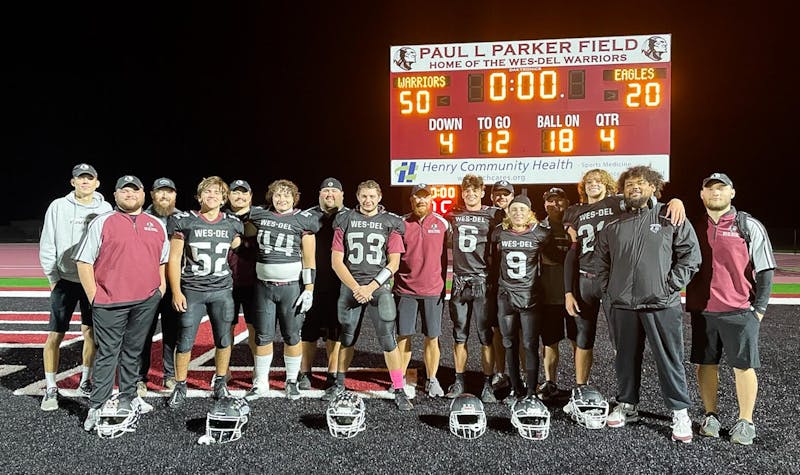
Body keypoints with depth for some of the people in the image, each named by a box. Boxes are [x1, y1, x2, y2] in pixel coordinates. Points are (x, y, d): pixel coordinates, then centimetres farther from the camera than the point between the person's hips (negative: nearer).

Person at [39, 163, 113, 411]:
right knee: (55, 334, 0)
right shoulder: (58, 206, -1)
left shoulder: (105, 209, 2)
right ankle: (51, 389, 12)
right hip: (65, 280, -1)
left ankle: (85, 381, 24)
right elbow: (47, 246, 1)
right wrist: (53, 278, -2)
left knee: (91, 332, 9)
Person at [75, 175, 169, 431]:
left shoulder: (157, 225, 13)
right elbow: (84, 261, -2)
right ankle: (96, 407, 9)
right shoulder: (102, 222, 1)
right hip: (110, 303, -3)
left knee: (133, 351, 13)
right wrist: (94, 297, -7)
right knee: (108, 354, 0)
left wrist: (161, 289, 8)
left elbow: (164, 260, 19)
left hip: (146, 302, 4)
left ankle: (128, 398, 25)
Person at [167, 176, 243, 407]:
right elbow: (174, 258, -2)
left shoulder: (232, 224, 5)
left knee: (223, 340, 7)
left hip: (222, 290, 2)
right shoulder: (184, 221, -2)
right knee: (185, 341, 1)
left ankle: (220, 383, 24)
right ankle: (180, 386, 19)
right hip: (192, 290, -2)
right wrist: (176, 291, -6)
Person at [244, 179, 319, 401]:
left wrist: (309, 289, -8)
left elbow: (309, 259, -4)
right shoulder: (260, 216, 6)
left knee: (292, 336, 5)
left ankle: (292, 382, 20)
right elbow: (245, 234, 26)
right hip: (264, 285, 3)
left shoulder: (302, 220, -2)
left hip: (292, 286, -3)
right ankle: (260, 384, 19)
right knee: (263, 336, 7)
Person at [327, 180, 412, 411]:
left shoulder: (391, 223, 2)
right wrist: (355, 287, -8)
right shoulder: (345, 221, 5)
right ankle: (339, 383, 32)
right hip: (350, 286, 2)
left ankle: (399, 391, 4)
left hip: (379, 287, -2)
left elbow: (393, 263, -1)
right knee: (347, 338, 13)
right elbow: (336, 261, 2)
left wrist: (370, 287, -10)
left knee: (388, 339, -6)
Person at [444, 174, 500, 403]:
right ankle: (459, 381, 20)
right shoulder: (453, 216, 12)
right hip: (460, 281, 3)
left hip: (483, 281, -3)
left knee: (486, 337, -1)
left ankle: (487, 384, 8)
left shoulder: (492, 215, 3)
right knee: (459, 336, 9)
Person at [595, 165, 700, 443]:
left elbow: (691, 255, -1)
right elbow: (601, 259, 18)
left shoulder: (671, 218, 1)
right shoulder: (614, 224, 10)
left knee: (670, 360, 3)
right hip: (622, 305, 3)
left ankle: (680, 413, 17)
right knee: (626, 358, 13)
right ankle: (626, 406, 28)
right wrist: (608, 287, 8)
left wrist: (671, 285, -8)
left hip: (662, 305, -3)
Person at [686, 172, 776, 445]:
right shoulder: (694, 226, 8)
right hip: (702, 311, 3)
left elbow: (766, 271, 2)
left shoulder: (750, 226, 0)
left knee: (743, 366, 5)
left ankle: (745, 423, 18)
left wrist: (758, 309, -3)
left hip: (740, 312, -2)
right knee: (706, 364, 9)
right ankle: (710, 417, 23)